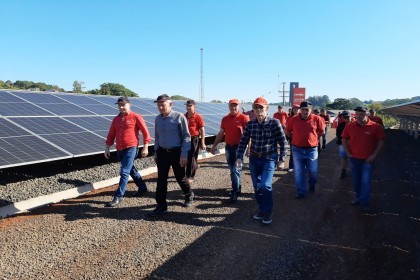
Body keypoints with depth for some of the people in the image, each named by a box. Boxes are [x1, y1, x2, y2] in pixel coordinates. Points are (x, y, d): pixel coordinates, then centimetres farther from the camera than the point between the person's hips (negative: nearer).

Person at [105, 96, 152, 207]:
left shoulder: (136, 117, -7)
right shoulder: (116, 119, 11)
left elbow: (145, 132, -6)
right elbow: (111, 135, 14)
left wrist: (145, 147, -9)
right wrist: (107, 148, 9)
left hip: (131, 148, -7)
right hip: (119, 150, 7)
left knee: (124, 172, -10)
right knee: (131, 170, 19)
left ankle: (118, 196, -4)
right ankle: (142, 187, 36)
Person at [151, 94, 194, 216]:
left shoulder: (179, 117, -12)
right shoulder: (157, 119, 5)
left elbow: (186, 136, -11)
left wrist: (184, 154, -15)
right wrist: (156, 153, 16)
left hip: (176, 152, -4)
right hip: (162, 152, 5)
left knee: (180, 177, 9)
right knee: (161, 180, 4)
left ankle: (189, 195, 37)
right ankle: (161, 205, 14)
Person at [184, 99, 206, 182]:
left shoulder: (198, 117, -8)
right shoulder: (184, 116, 7)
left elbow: (202, 130, -9)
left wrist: (202, 143, -12)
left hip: (194, 139, -5)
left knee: (191, 158, 0)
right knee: (186, 156, 11)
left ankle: (190, 176, 9)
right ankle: (195, 166, 38)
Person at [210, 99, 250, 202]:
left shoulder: (243, 118, -7)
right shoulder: (225, 119, 9)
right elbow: (220, 134, 14)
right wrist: (214, 145, 13)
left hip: (239, 147, -6)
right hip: (228, 147, 6)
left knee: (236, 169, -7)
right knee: (232, 169, 14)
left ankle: (235, 192, 0)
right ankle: (238, 187, 31)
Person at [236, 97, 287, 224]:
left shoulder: (274, 122, -11)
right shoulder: (250, 124, 0)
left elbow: (282, 141, -6)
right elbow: (243, 141, 3)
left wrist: (282, 158, -5)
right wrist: (239, 157, -5)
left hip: (269, 158, -4)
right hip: (254, 159, 4)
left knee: (265, 185, -15)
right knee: (257, 186, 12)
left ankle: (268, 211, 7)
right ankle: (262, 209, 32)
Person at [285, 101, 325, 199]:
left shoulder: (316, 119, -7)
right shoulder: (294, 119, -6)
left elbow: (321, 131, 7)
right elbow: (287, 131, 7)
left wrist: (312, 137, 1)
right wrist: (296, 137, 3)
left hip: (312, 149, 0)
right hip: (297, 149, 0)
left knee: (313, 171, 12)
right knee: (299, 172, 6)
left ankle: (312, 184, 43)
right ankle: (301, 191, 21)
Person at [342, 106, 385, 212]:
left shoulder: (375, 127, -10)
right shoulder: (349, 126, -4)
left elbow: (381, 141, -4)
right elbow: (344, 139, 7)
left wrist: (374, 155, -9)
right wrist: (348, 153, 0)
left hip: (367, 160, -3)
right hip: (354, 159, 3)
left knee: (365, 182, -2)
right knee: (356, 181, 15)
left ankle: (365, 203, 9)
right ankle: (359, 198, 33)